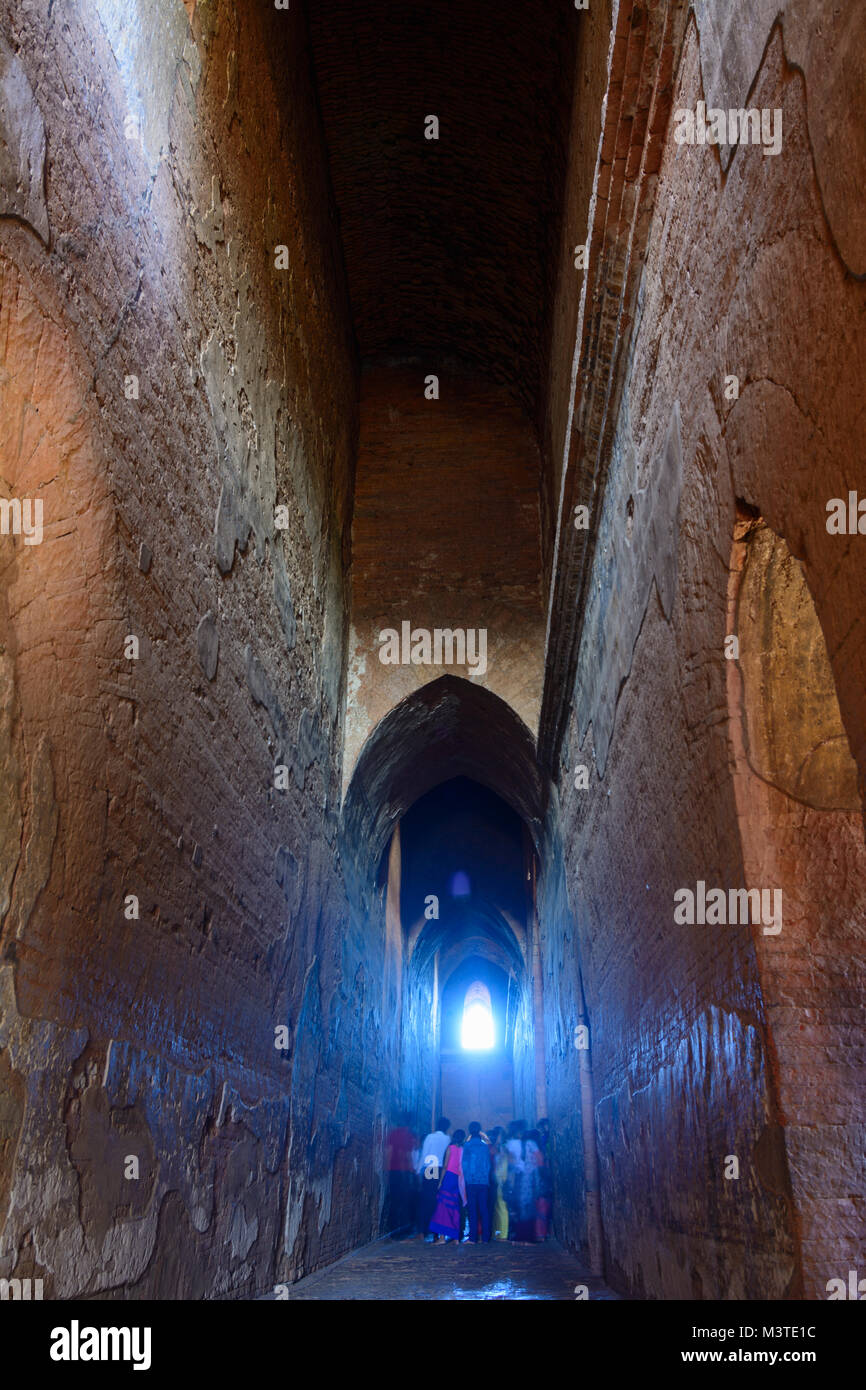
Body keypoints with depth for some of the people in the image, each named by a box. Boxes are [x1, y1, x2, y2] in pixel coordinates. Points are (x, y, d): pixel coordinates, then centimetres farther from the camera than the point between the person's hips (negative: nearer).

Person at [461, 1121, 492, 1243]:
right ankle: (485, 1237, 6)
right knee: (484, 1210, 6)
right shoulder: (485, 1146, 7)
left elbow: (464, 1164, -3)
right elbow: (488, 1164, 12)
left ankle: (473, 1238, -4)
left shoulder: (467, 1145, -2)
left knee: (472, 1210, -1)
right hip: (484, 1182, 3)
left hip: (471, 1182, -3)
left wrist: (466, 1178, 6)